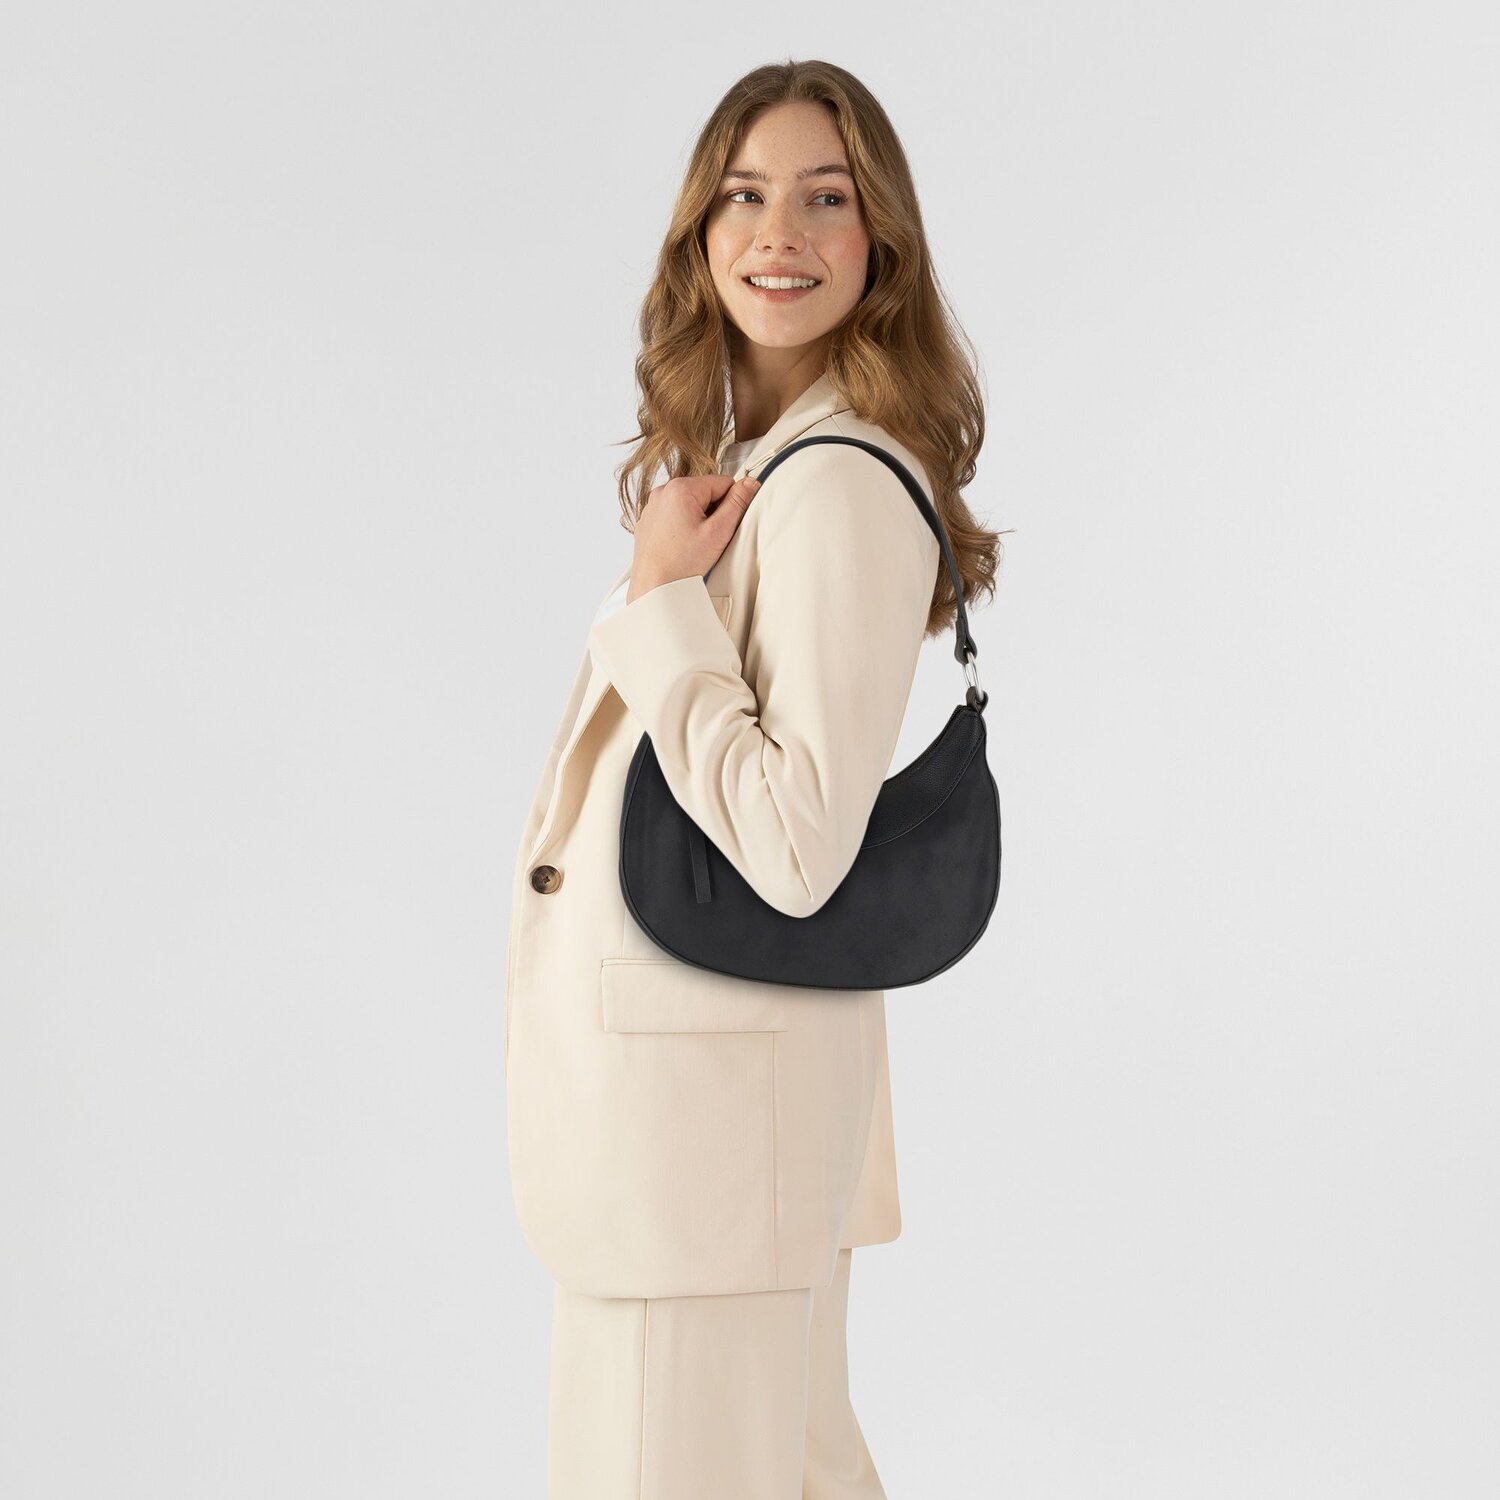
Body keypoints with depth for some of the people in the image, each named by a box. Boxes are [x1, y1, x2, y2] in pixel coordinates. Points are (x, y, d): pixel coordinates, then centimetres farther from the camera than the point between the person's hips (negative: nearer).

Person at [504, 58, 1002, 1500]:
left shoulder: (843, 486, -19)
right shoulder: (735, 454, 11)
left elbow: (799, 850, -25)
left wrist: (661, 600, -20)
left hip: (709, 1073, -9)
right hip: (679, 1057, 9)